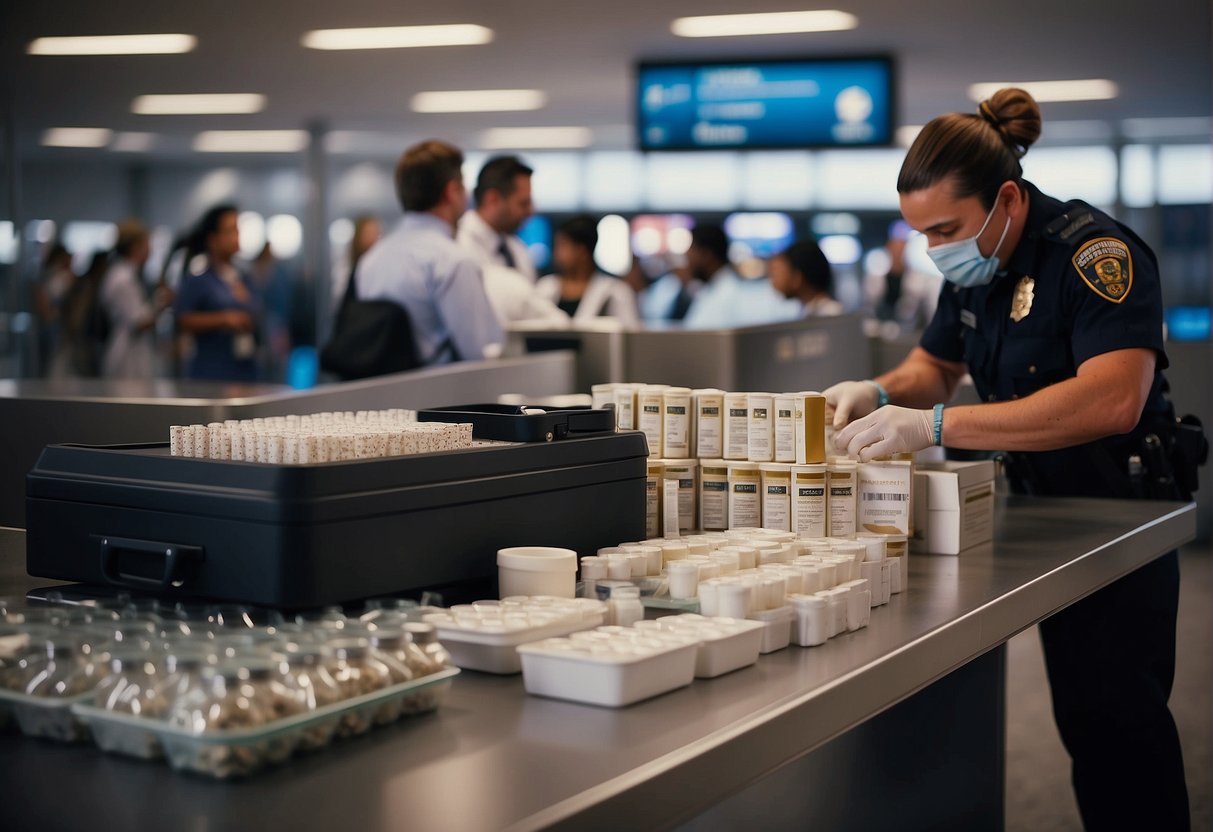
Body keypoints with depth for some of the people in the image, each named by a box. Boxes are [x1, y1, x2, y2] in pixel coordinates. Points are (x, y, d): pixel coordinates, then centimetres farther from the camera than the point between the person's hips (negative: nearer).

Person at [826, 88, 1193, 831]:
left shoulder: (1095, 253, -22)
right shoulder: (976, 268, 4)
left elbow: (1113, 399, -36)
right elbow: (936, 364, 19)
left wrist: (935, 426, -39)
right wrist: (881, 394, -6)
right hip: (1043, 510, 8)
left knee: (1111, 720, -6)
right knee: (1088, 717, 12)